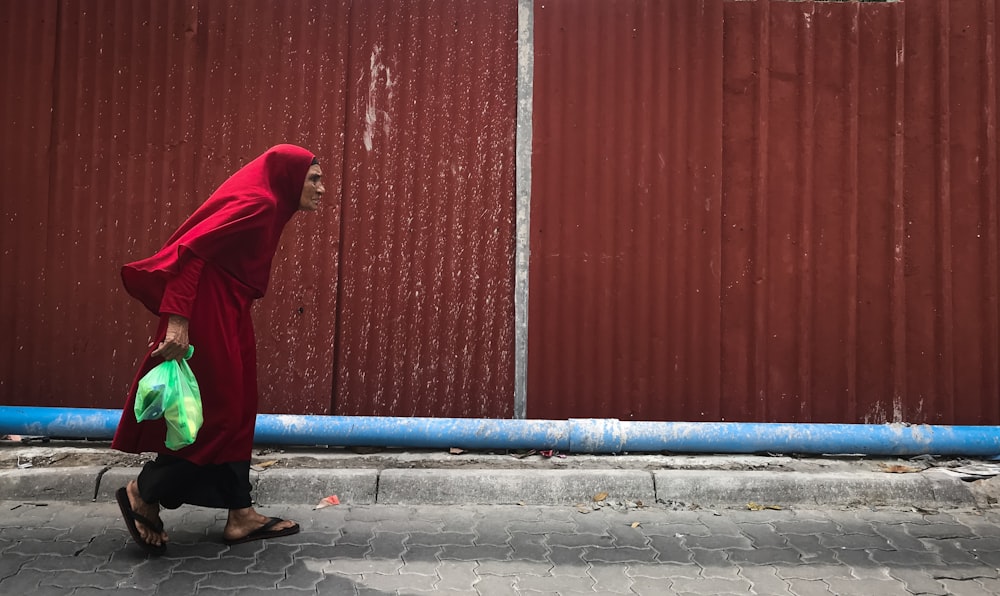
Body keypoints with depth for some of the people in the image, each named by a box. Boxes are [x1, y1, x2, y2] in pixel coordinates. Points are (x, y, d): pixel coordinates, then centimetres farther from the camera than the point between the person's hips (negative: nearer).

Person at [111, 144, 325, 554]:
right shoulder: (257, 203, -16)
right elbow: (189, 249, -24)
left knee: (236, 412, 11)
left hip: (228, 317, 10)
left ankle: (241, 516, 17)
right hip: (208, 318, -10)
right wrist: (177, 320, -29)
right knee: (217, 414, -3)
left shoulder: (267, 208, 15)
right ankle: (144, 494, 13)